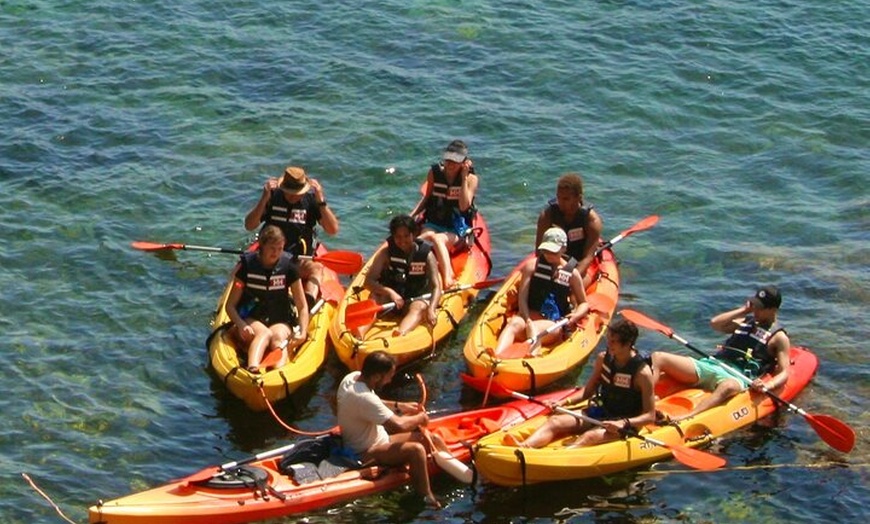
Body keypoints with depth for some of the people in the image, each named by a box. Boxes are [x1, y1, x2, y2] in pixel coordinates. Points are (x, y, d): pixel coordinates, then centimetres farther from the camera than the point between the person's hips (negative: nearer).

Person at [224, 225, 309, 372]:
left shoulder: (288, 267, 0)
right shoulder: (247, 265, -3)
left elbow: (302, 306, 1)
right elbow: (230, 305, -2)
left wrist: (303, 332, -17)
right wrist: (241, 325, -22)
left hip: (280, 321, 1)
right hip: (250, 319, -1)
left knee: (279, 337, -33)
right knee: (265, 333, -34)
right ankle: (252, 370, -65)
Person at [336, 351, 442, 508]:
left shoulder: (352, 377, -4)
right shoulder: (364, 397, -33)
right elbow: (399, 425, -32)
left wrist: (399, 406, 8)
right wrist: (420, 418, -14)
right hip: (367, 453, -10)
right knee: (416, 450, -27)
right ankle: (426, 498, -15)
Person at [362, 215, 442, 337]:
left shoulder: (426, 254, -9)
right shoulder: (386, 252, -6)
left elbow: (436, 287, -16)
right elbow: (369, 281, -12)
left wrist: (431, 309, -37)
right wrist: (389, 292, -31)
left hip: (415, 298, -2)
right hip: (388, 296, 2)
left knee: (420, 308, -34)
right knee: (375, 302, -30)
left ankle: (400, 335, -68)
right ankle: (359, 332, -60)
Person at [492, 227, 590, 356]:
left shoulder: (572, 273, 5)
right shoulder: (532, 265, 5)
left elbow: (584, 304, 13)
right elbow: (522, 298, -3)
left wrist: (576, 315, -11)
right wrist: (528, 321, -19)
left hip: (554, 323, 0)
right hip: (529, 315, 1)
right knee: (514, 324, -35)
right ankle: (495, 357, -62)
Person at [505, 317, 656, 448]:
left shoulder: (642, 372, -17)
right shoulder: (603, 359, 2)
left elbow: (650, 416, -15)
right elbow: (588, 390, 14)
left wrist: (623, 423, -29)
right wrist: (565, 402, -1)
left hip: (625, 424, -7)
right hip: (597, 414, 7)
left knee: (590, 437, -35)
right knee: (555, 421, -15)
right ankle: (523, 447, -41)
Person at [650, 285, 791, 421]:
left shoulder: (779, 337, 10)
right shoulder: (746, 321, 27)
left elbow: (783, 373, 1)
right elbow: (715, 323, 15)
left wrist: (767, 386, -20)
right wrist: (743, 310, 12)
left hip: (737, 377, -6)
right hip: (710, 364, 6)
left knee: (728, 387, -46)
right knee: (658, 358, -12)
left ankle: (685, 418, -67)